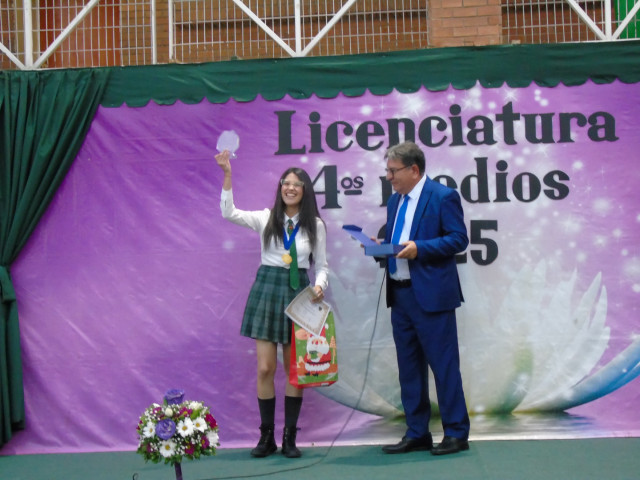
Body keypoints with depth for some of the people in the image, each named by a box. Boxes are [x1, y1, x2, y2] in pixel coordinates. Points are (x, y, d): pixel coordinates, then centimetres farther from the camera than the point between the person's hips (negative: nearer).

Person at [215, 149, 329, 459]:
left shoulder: (315, 225, 2)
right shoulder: (266, 218, 2)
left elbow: (322, 265, 7)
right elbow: (229, 213, -10)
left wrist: (319, 285, -14)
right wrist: (227, 174, -17)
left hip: (297, 293, 0)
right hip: (266, 290, 0)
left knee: (294, 368, 5)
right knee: (265, 368, -1)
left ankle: (290, 436, 14)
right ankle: (267, 435, 12)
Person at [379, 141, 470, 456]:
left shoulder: (443, 196, -6)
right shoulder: (394, 200, 17)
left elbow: (459, 238, -12)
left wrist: (419, 249, -21)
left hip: (431, 295, -8)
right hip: (400, 295, 8)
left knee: (444, 365, -2)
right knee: (409, 368, 12)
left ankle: (456, 433, 9)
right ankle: (417, 434, 21)